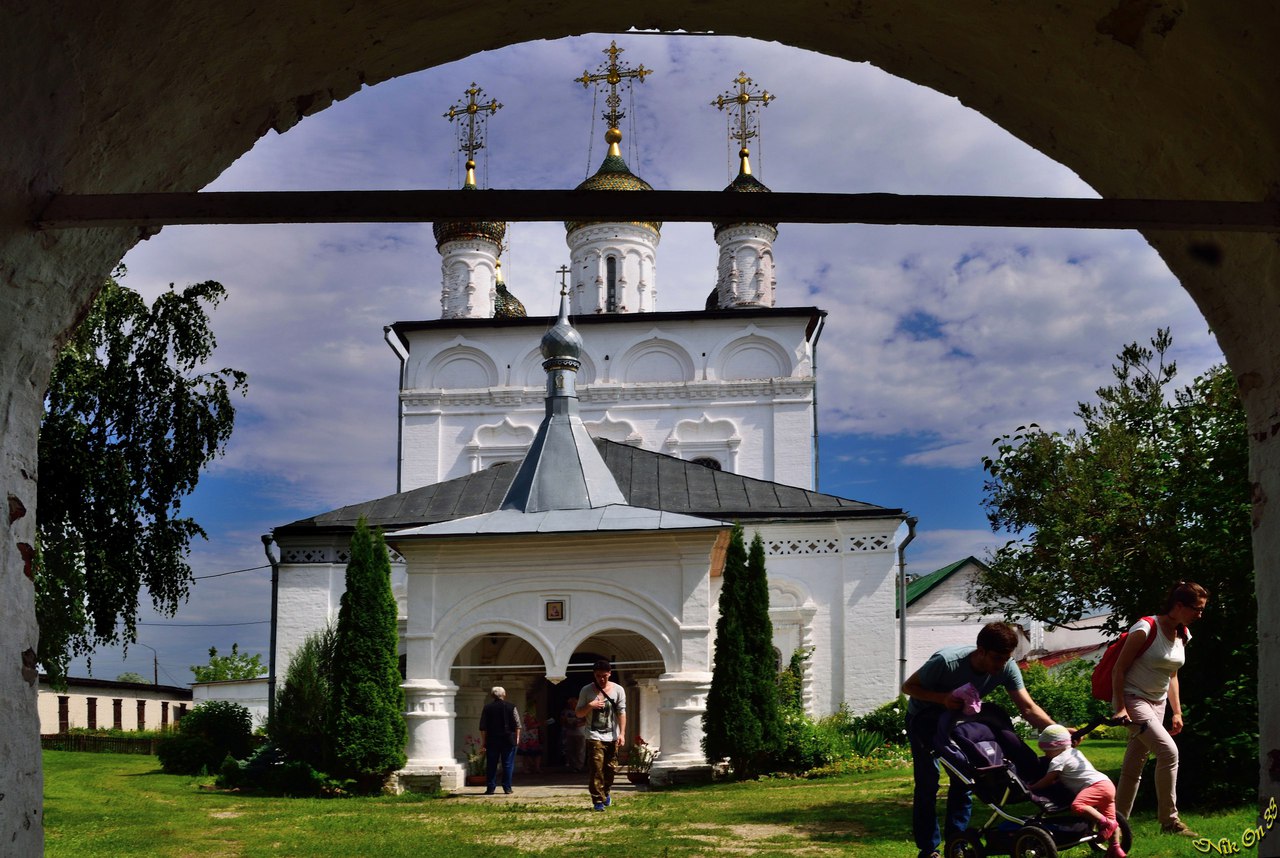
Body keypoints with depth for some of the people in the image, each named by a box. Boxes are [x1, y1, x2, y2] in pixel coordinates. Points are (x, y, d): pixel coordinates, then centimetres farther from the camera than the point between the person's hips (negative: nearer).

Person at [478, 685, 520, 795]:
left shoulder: (487, 708, 1)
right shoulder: (511, 707, -2)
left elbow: (483, 727, 2)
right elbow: (517, 725, 0)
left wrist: (483, 741, 8)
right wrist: (517, 738, 7)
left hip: (492, 741, 1)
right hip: (509, 740, -1)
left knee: (491, 765, 6)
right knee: (508, 764, 5)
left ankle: (490, 788, 5)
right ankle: (507, 788, 5)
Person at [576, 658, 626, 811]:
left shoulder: (618, 690, 3)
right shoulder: (586, 690, 1)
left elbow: (622, 712, 1)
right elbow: (579, 713, 5)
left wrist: (622, 733, -7)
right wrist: (590, 705, -15)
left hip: (612, 737, 2)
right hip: (595, 736, -2)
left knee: (611, 768, 7)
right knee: (596, 769, -11)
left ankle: (606, 792, 32)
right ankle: (598, 801, -8)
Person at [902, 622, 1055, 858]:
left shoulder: (1006, 668, -22)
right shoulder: (946, 661, -35)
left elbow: (1028, 707, -24)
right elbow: (908, 687, -24)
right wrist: (943, 698, -39)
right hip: (923, 720, -5)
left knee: (963, 779, -2)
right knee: (928, 782, -10)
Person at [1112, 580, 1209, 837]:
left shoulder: (1182, 635, 6)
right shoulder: (1145, 630, -18)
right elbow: (1119, 669, -16)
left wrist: (1177, 712, 13)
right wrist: (1120, 708, -19)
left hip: (1157, 703, 8)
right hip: (1133, 699, -8)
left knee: (1134, 765, 9)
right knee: (1168, 751, -20)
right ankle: (1169, 820, -12)